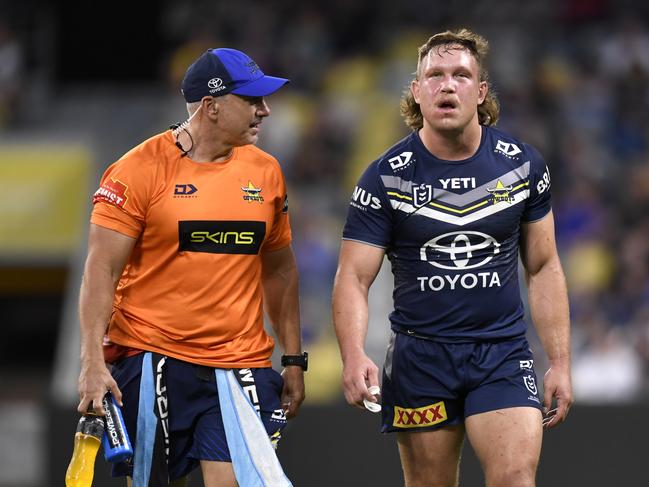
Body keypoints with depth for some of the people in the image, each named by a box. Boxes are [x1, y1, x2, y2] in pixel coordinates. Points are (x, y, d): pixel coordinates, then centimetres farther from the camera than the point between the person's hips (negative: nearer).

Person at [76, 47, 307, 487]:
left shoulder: (265, 171, 8)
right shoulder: (141, 169, -6)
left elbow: (280, 270, 18)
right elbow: (102, 270, -7)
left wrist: (294, 360, 15)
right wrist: (93, 363, -14)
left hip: (239, 367, 3)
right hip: (150, 362, -3)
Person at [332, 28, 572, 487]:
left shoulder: (523, 165, 1)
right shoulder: (386, 177, -5)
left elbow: (544, 268, 9)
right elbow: (353, 278, -9)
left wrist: (560, 362, 3)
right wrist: (354, 356, -27)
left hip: (503, 351, 1)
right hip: (420, 357, 0)